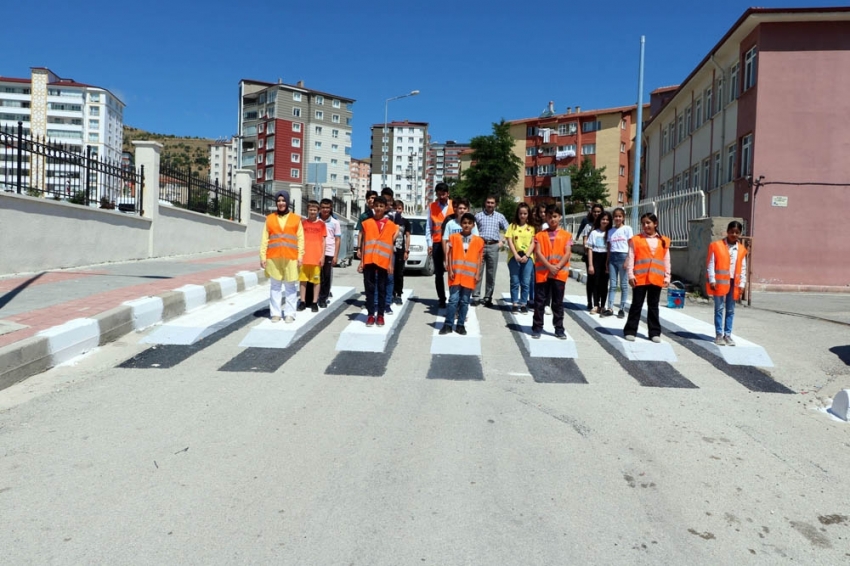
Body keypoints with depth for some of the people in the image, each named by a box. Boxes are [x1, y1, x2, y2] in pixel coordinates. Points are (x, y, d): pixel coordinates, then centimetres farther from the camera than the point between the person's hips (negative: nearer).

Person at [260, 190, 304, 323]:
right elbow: (265, 239, 6)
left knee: (290, 287, 2)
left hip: (290, 258, -1)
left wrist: (300, 256, -5)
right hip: (273, 257, 1)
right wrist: (263, 256, -1)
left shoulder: (296, 219, 7)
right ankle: (275, 313, 11)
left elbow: (300, 239, 3)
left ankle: (289, 314, 10)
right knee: (275, 286, 5)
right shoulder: (270, 218, 8)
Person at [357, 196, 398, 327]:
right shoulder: (367, 223, 7)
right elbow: (363, 243, 8)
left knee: (382, 289, 5)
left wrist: (390, 263, 0)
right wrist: (361, 261, 3)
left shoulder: (391, 225, 6)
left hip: (383, 261, 0)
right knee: (369, 288, 3)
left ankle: (380, 315, 12)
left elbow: (391, 245, 5)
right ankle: (370, 315, 9)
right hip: (369, 261, 1)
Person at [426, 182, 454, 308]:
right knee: (439, 273, 6)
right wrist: (429, 244, -2)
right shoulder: (431, 207, 5)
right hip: (437, 244, 2)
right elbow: (428, 227, 5)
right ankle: (442, 299, 14)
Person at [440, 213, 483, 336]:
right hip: (456, 274, -1)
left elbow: (479, 258, 6)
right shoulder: (453, 237, 3)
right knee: (453, 300, -3)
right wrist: (450, 270, -4)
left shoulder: (478, 240, 5)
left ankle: (460, 325, 16)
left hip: (469, 276, 1)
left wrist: (478, 274, 0)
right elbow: (449, 254, 4)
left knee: (464, 301, 7)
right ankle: (448, 325, 5)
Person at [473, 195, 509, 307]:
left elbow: (507, 230, 14)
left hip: (493, 246, 1)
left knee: (491, 274, 3)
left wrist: (502, 241, 3)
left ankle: (488, 297, 10)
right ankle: (476, 296, 0)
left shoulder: (500, 216, 11)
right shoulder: (478, 216, 9)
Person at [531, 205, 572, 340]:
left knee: (558, 302, 6)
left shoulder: (566, 235, 6)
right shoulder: (540, 235, 6)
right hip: (542, 273, 0)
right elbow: (538, 253, -3)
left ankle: (559, 329, 12)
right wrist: (550, 267, -14)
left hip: (560, 273, 0)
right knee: (540, 301, 4)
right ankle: (537, 327, 12)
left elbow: (567, 254, -1)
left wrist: (558, 267, -15)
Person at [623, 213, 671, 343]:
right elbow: (630, 258, -2)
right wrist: (630, 275, -9)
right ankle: (630, 331, 10)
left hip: (656, 279, 2)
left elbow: (666, 261, 9)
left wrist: (667, 277, 6)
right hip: (639, 278, -2)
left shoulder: (664, 241, 8)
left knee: (653, 306, 10)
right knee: (636, 305, 4)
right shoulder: (636, 240, 1)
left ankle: (655, 332, 17)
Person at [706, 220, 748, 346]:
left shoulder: (742, 250, 8)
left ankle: (727, 335, 15)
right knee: (719, 309, 1)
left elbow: (743, 269, 10)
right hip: (720, 282, -3)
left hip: (734, 283, 4)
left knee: (731, 310, 8)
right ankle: (719, 335, 7)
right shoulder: (716, 246, -3)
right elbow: (710, 264, -5)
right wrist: (712, 280, -11)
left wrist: (741, 284, 4)